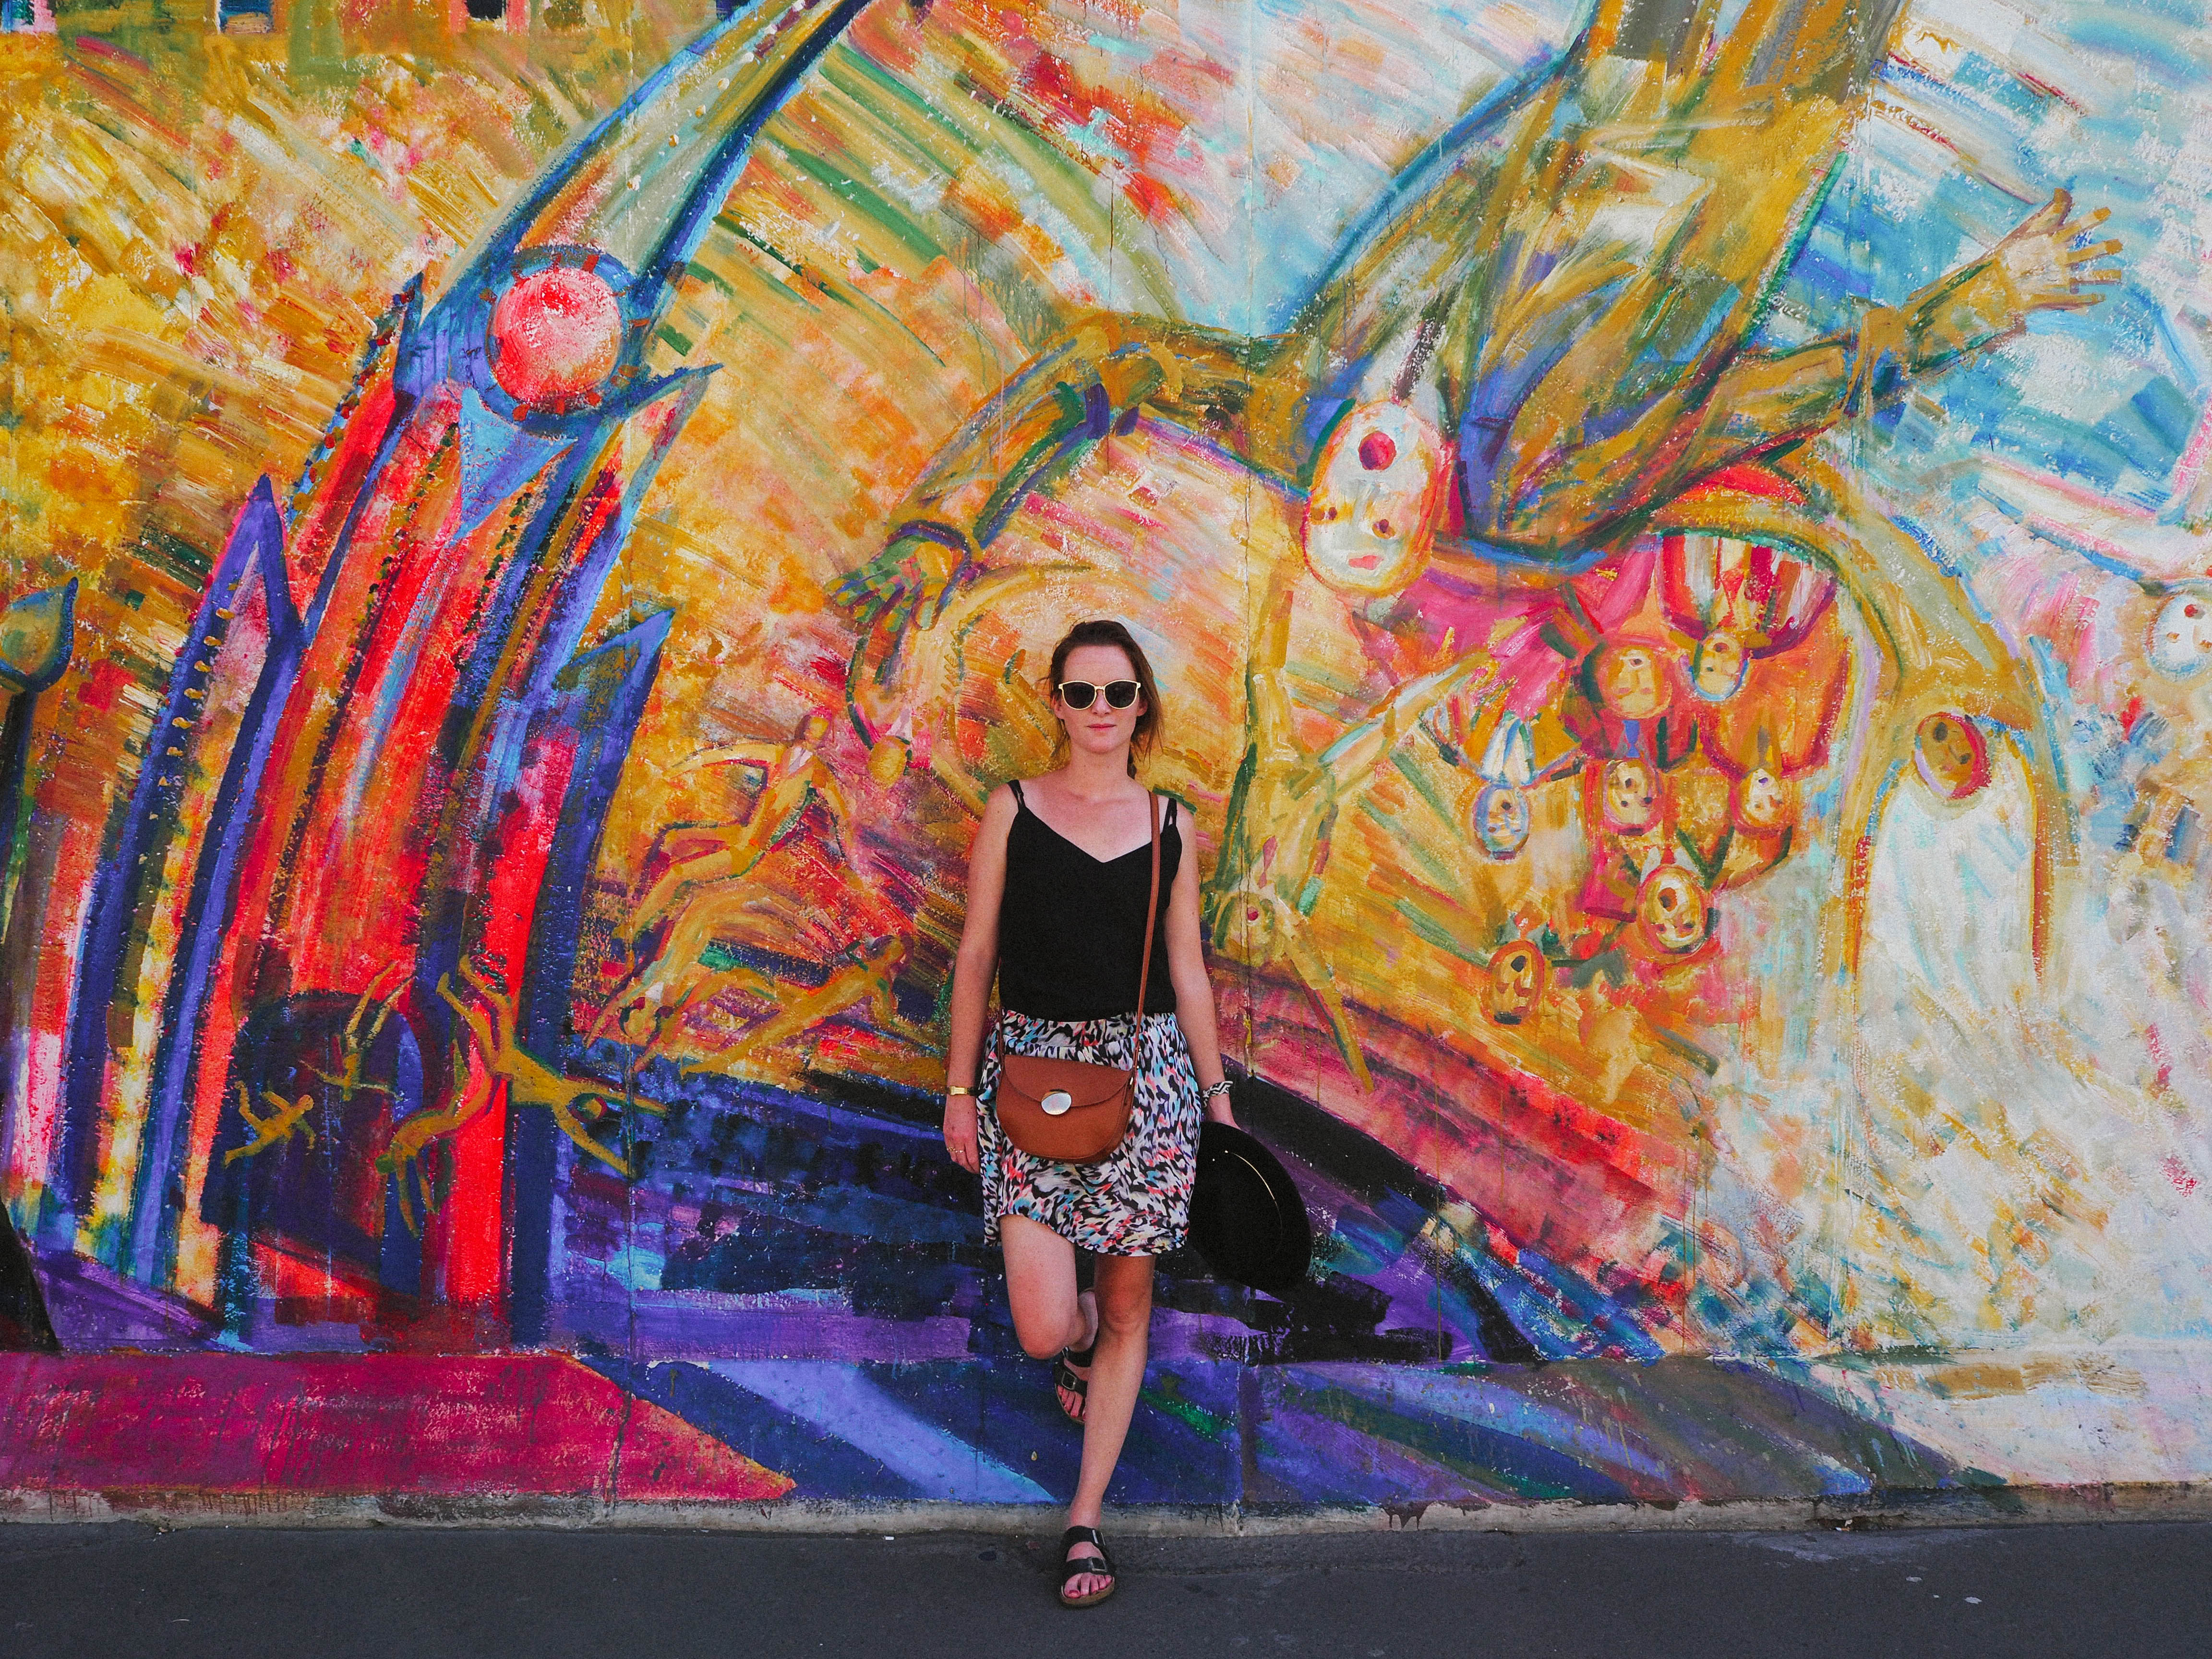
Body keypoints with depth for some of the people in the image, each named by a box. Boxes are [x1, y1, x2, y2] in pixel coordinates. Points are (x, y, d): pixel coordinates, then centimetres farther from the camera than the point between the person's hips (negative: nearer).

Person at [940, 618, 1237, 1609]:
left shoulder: (1167, 824, 7)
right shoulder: (1013, 810, 2)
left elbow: (1187, 970, 10)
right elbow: (975, 956, 4)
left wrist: (1217, 1097, 9)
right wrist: (960, 1089, 1)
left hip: (1145, 1069, 2)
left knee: (1127, 1305, 5)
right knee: (1044, 1327, -9)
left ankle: (1085, 1521, 19)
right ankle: (1081, 1337, 30)